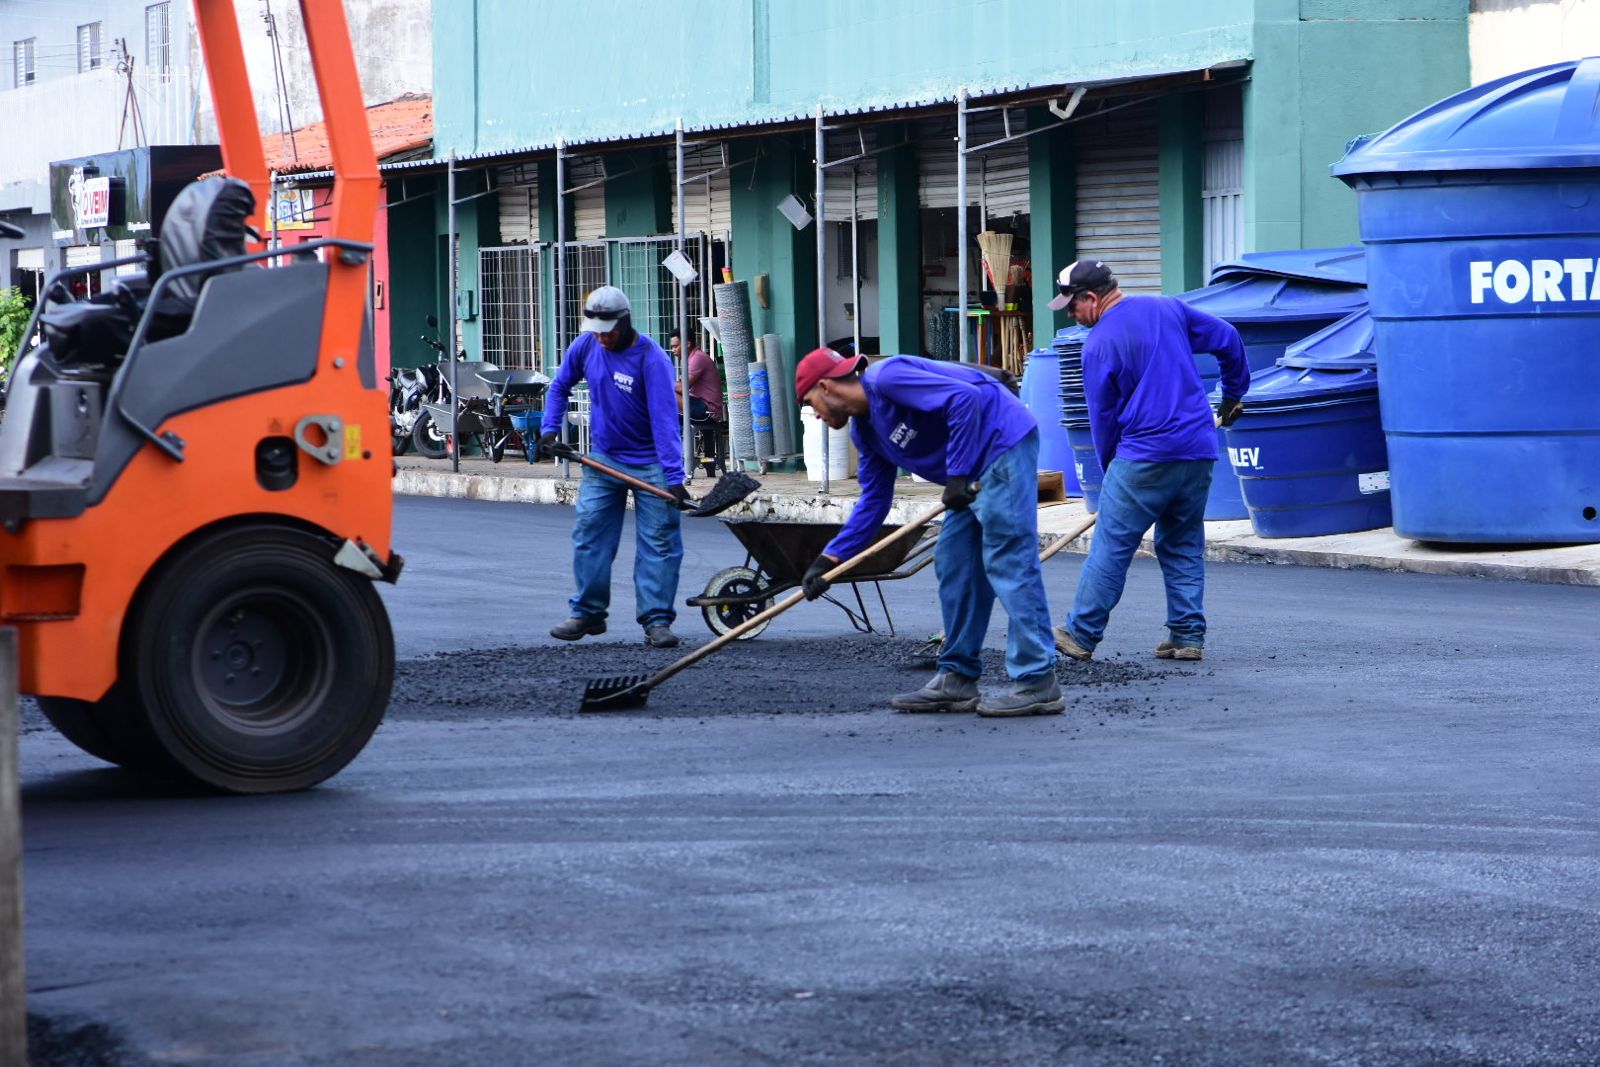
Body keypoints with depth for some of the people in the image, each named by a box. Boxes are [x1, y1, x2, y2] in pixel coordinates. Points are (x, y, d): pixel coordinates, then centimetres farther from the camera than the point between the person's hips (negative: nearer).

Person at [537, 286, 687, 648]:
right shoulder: (586, 345, -5)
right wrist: (549, 428, 2)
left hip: (650, 462, -5)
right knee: (588, 535, 4)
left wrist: (674, 476, -31)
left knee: (659, 542, -4)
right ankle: (588, 614, 14)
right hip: (604, 457, 5)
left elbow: (664, 419, -26)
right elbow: (560, 387, 14)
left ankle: (656, 620, -1)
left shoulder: (651, 359, -21)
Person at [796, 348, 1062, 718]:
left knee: (1007, 562, -12)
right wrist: (830, 558, 13)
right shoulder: (864, 429, 15)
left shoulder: (886, 379, -16)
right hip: (977, 472, 11)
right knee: (954, 565, 11)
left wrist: (957, 474, -23)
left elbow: (963, 398, -25)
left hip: (1006, 443, -11)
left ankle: (1038, 683, -11)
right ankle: (957, 680, 17)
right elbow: (874, 499, 19)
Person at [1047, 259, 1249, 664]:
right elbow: (1227, 339, 13)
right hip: (1199, 450, 6)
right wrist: (1233, 394, 26)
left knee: (1111, 546, 1)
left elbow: (1102, 416, 1)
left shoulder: (1100, 344, -6)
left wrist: (1109, 469, 15)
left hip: (1145, 456, -6)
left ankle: (1081, 633, 5)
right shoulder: (1169, 308, 9)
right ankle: (1188, 637, 11)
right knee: (1185, 546, 14)